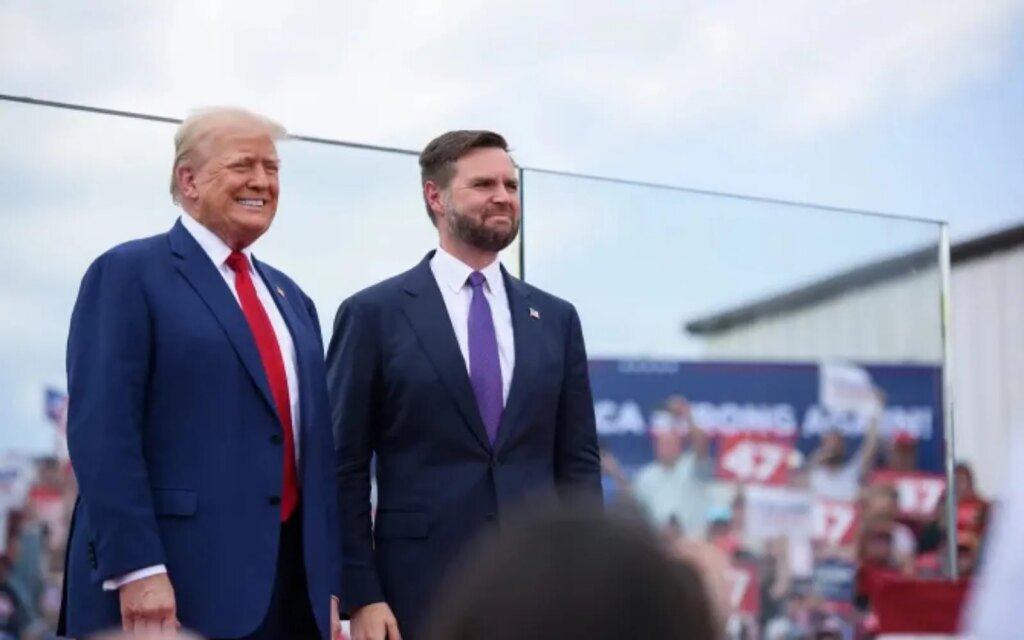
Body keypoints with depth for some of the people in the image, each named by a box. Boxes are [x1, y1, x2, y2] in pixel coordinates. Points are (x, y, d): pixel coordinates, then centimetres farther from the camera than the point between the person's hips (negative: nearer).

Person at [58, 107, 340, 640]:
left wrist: (327, 585, 12)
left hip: (291, 586, 7)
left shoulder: (291, 299, 20)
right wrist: (136, 568, -20)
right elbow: (101, 430, -12)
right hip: (172, 588, -7)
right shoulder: (128, 274, -2)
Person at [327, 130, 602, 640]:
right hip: (422, 588, -3)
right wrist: (360, 596, -7)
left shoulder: (556, 319, 12)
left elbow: (579, 463, 12)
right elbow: (345, 469, -1)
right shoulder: (374, 314, 1)